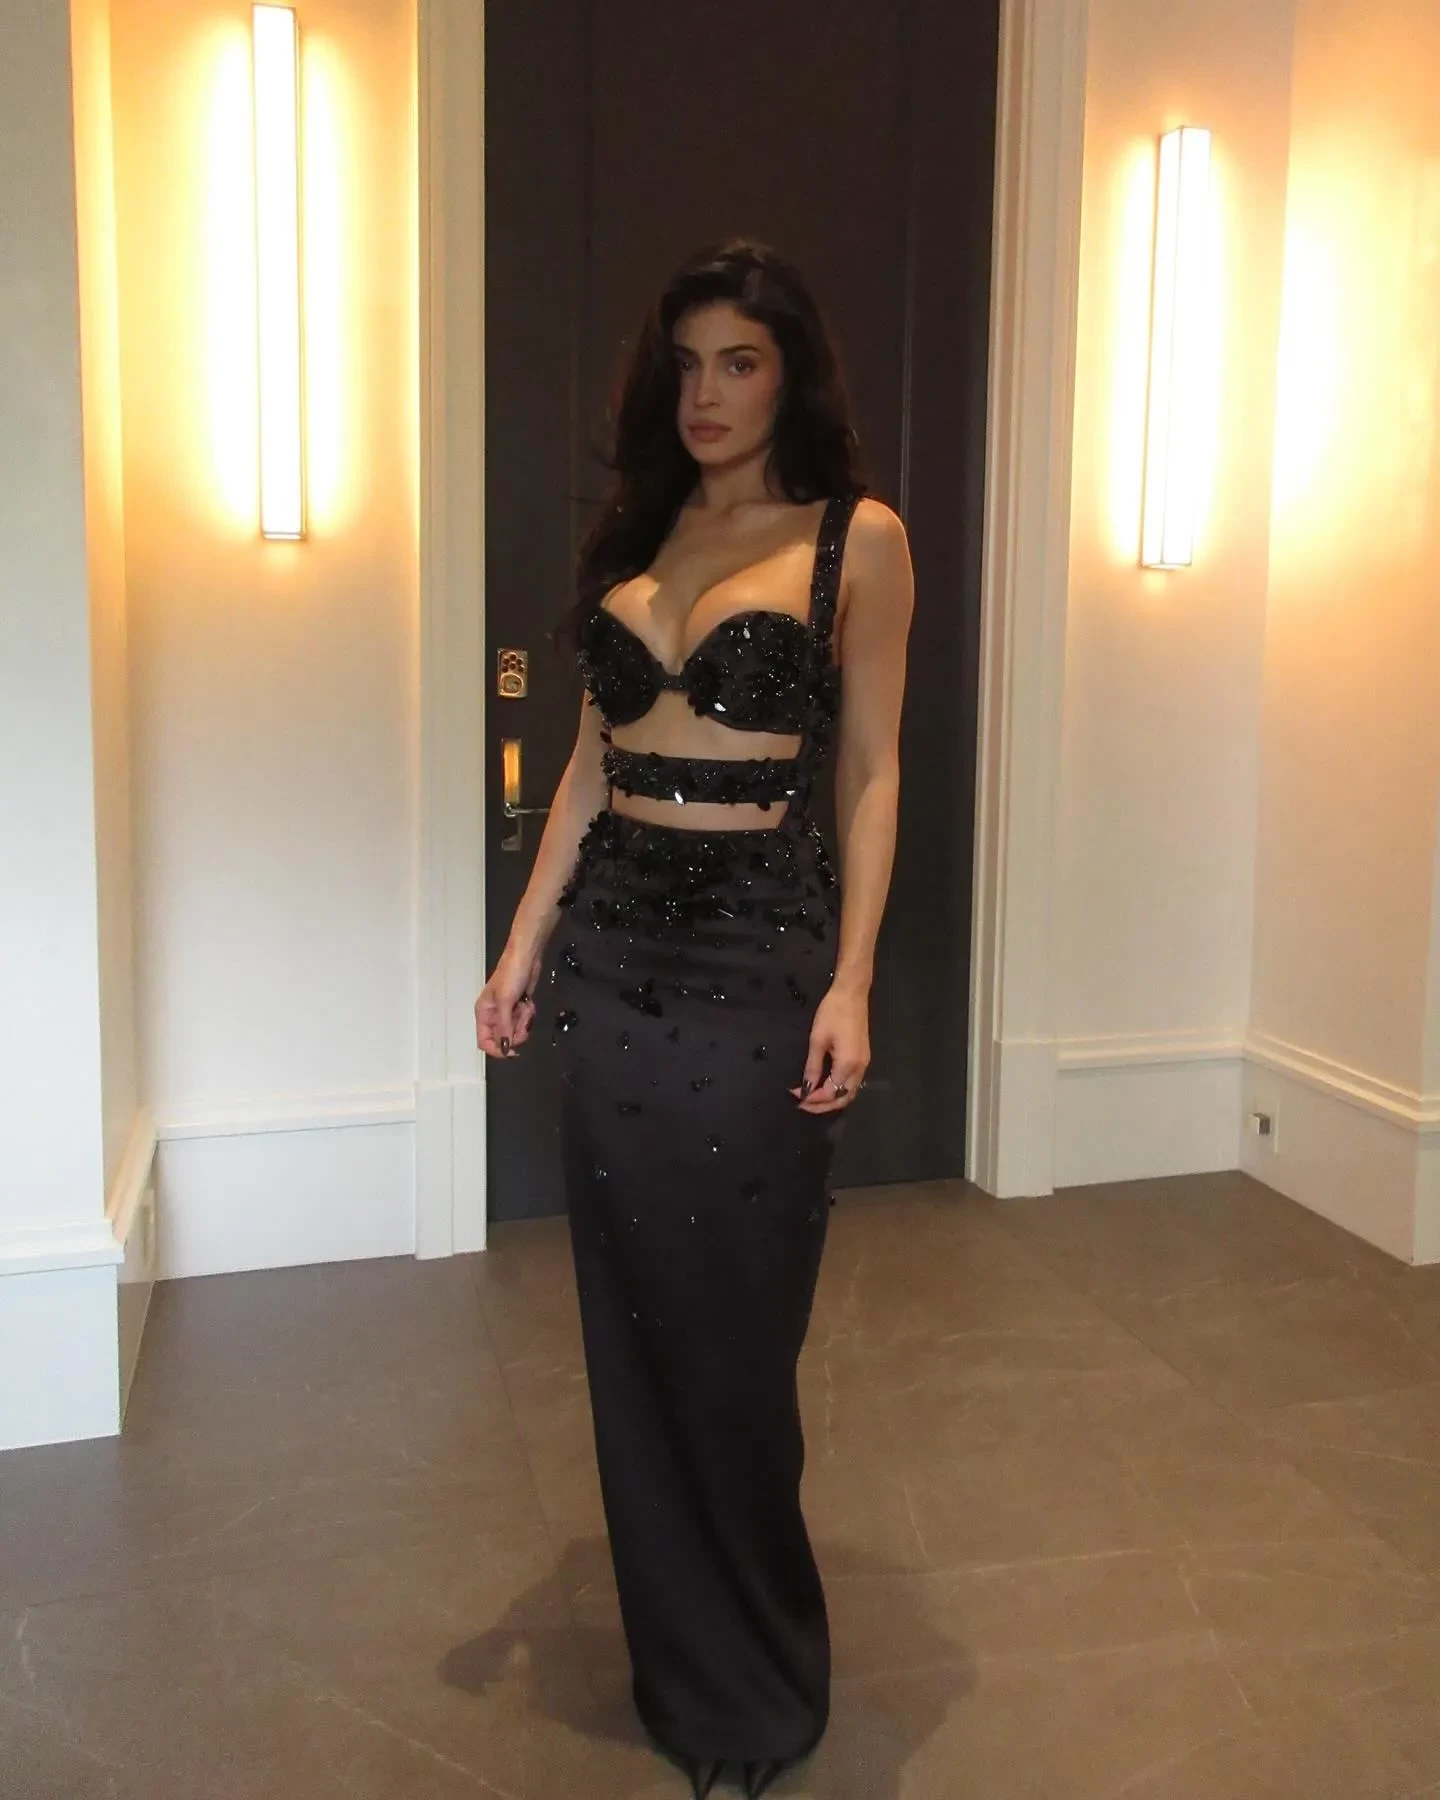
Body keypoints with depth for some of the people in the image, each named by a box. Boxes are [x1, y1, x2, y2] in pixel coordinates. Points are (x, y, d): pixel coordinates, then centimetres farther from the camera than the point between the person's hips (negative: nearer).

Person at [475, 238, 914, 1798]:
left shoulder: (857, 538, -1)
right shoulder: (633, 537, 13)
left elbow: (871, 773, -3)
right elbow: (590, 762, 14)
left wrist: (851, 982, -12)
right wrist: (523, 946, 9)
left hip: (759, 950, -5)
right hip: (614, 947, 5)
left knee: (734, 1329, 2)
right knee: (631, 1316, 11)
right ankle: (677, 1662, 31)